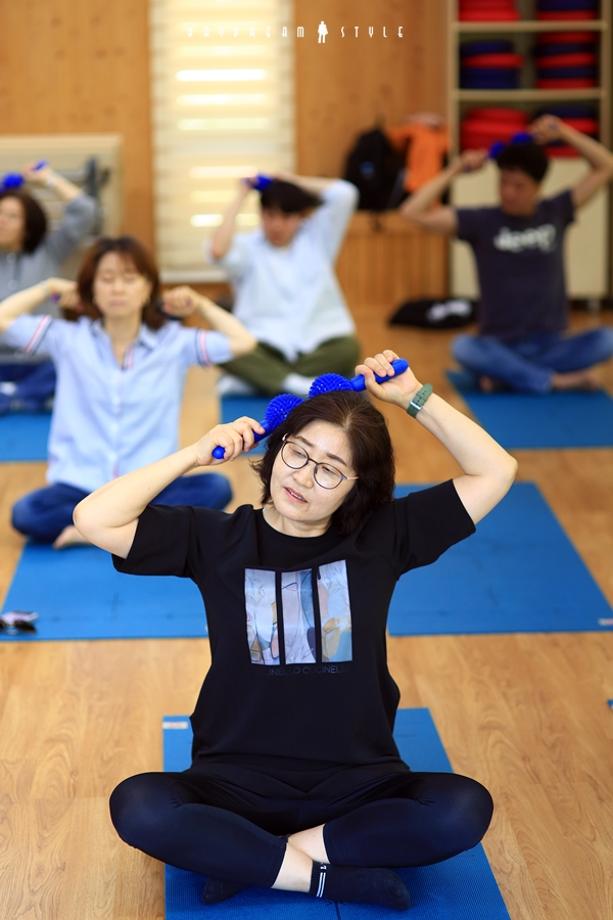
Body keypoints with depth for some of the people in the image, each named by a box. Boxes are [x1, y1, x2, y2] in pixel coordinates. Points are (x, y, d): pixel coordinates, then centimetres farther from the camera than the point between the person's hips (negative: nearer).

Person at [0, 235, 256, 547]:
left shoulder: (174, 342, 3)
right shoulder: (68, 339, 4)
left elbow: (243, 342, 0)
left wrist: (199, 304, 3)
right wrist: (50, 288, 5)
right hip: (81, 485, 0)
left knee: (216, 487, -29)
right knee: (26, 514, -31)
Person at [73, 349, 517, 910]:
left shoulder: (381, 538, 3)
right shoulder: (218, 540, 1)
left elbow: (496, 472, 1)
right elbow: (94, 521, -10)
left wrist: (414, 396, -4)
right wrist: (197, 454, -7)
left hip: (357, 786, 1)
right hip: (238, 787, -1)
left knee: (465, 809, -28)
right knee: (138, 807, -31)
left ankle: (248, 858, -18)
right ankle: (334, 875, -23)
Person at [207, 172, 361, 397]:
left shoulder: (316, 237, 12)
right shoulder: (248, 246, 6)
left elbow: (345, 193, 0)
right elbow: (218, 251, -17)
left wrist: (293, 181, 9)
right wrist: (241, 196, -5)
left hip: (318, 345, 2)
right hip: (266, 349, -2)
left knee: (348, 348, -33)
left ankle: (258, 379, -28)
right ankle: (301, 386, -39)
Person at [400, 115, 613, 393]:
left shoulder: (555, 213, 3)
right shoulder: (481, 221, -3)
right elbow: (413, 212, -10)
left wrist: (563, 133, -4)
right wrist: (455, 170, -9)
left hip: (550, 346, 2)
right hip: (500, 346, -1)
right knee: (463, 348, -34)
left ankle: (505, 375, -22)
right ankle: (556, 380, -25)